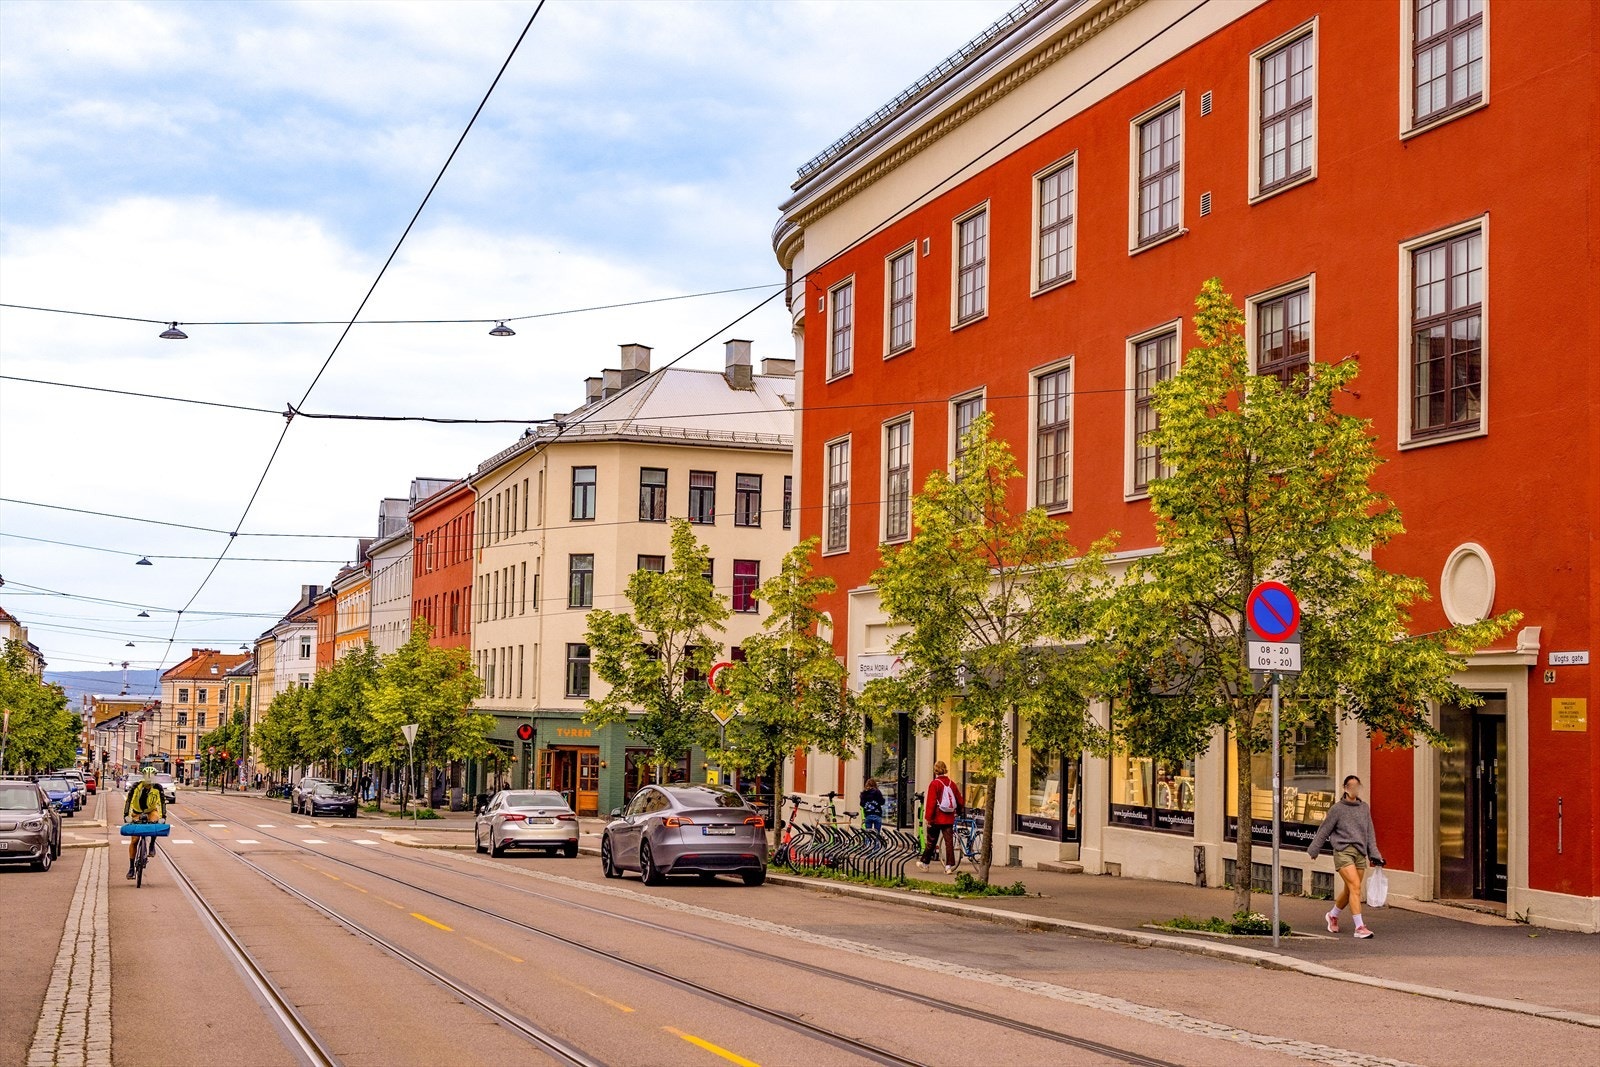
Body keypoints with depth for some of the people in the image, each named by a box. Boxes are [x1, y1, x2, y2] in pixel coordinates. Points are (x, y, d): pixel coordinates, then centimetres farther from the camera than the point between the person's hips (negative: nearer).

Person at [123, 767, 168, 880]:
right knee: (134, 841, -7)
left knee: (155, 820, -37)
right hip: (137, 813, 0)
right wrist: (126, 815, -34)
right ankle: (131, 867, 2)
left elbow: (162, 802, -20)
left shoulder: (158, 788, -16)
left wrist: (163, 817, -32)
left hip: (151, 812, 0)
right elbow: (128, 801, -23)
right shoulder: (136, 786, -19)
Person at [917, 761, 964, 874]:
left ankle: (924, 862, 21)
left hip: (937, 818, -3)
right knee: (949, 841, 3)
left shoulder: (934, 784, -9)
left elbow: (931, 802, -15)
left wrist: (928, 817, -12)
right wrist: (958, 811, 29)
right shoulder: (952, 784, 4)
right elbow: (960, 801, 10)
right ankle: (949, 865, -3)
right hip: (949, 818, 3)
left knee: (931, 841, 9)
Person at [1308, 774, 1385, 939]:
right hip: (1343, 852, -5)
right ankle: (1359, 927, -15)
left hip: (1360, 853, 5)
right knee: (1355, 887, -16)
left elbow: (1370, 833, 16)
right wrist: (1313, 851, 10)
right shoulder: (1337, 809, -2)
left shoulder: (1364, 808, 11)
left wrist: (1373, 854, 10)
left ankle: (1333, 915, 36)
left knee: (1349, 890, 10)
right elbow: (1323, 831, 5)